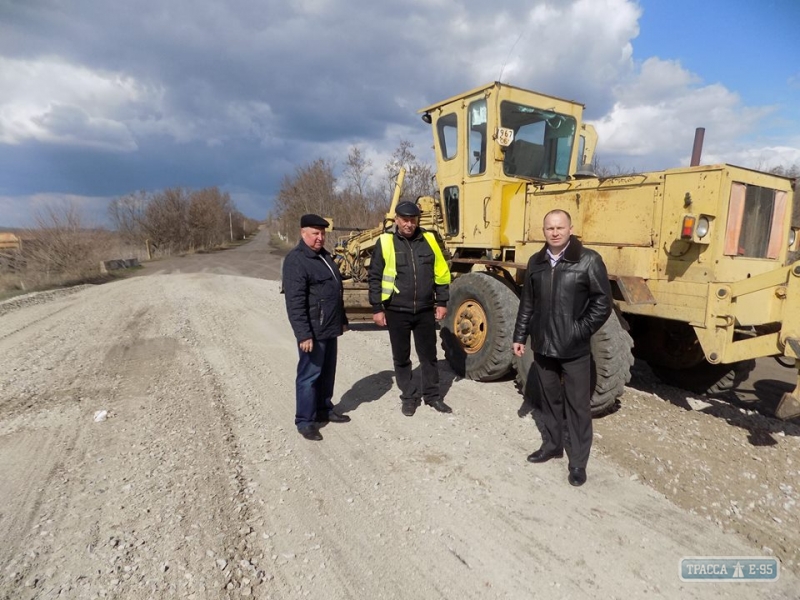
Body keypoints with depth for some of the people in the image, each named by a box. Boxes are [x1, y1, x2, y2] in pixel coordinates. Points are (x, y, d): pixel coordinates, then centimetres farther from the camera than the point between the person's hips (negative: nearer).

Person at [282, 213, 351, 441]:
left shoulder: (324, 255, 14)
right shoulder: (296, 260, -16)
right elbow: (295, 302, -22)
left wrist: (342, 319, 22)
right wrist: (303, 334, -25)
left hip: (329, 328, 9)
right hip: (313, 331, -9)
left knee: (327, 373, 18)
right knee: (309, 375, 0)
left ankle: (324, 409, 33)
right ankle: (305, 420, 13)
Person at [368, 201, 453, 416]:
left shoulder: (428, 239, 2)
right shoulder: (385, 242, -4)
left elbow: (442, 273, 7)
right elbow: (375, 278, -2)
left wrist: (442, 302, 5)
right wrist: (377, 308, -5)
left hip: (425, 310, 2)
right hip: (397, 312, -1)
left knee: (429, 355, 13)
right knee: (401, 358, 10)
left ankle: (432, 395, 29)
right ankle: (409, 396, 26)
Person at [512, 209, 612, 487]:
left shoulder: (589, 260, -8)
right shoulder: (536, 262, 7)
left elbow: (602, 304, -8)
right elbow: (527, 303, 10)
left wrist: (580, 332, -13)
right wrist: (520, 336, 10)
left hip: (574, 349, -4)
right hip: (543, 346, 5)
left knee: (577, 405, 6)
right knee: (549, 399, 18)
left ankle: (578, 461, 20)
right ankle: (552, 445, 37)